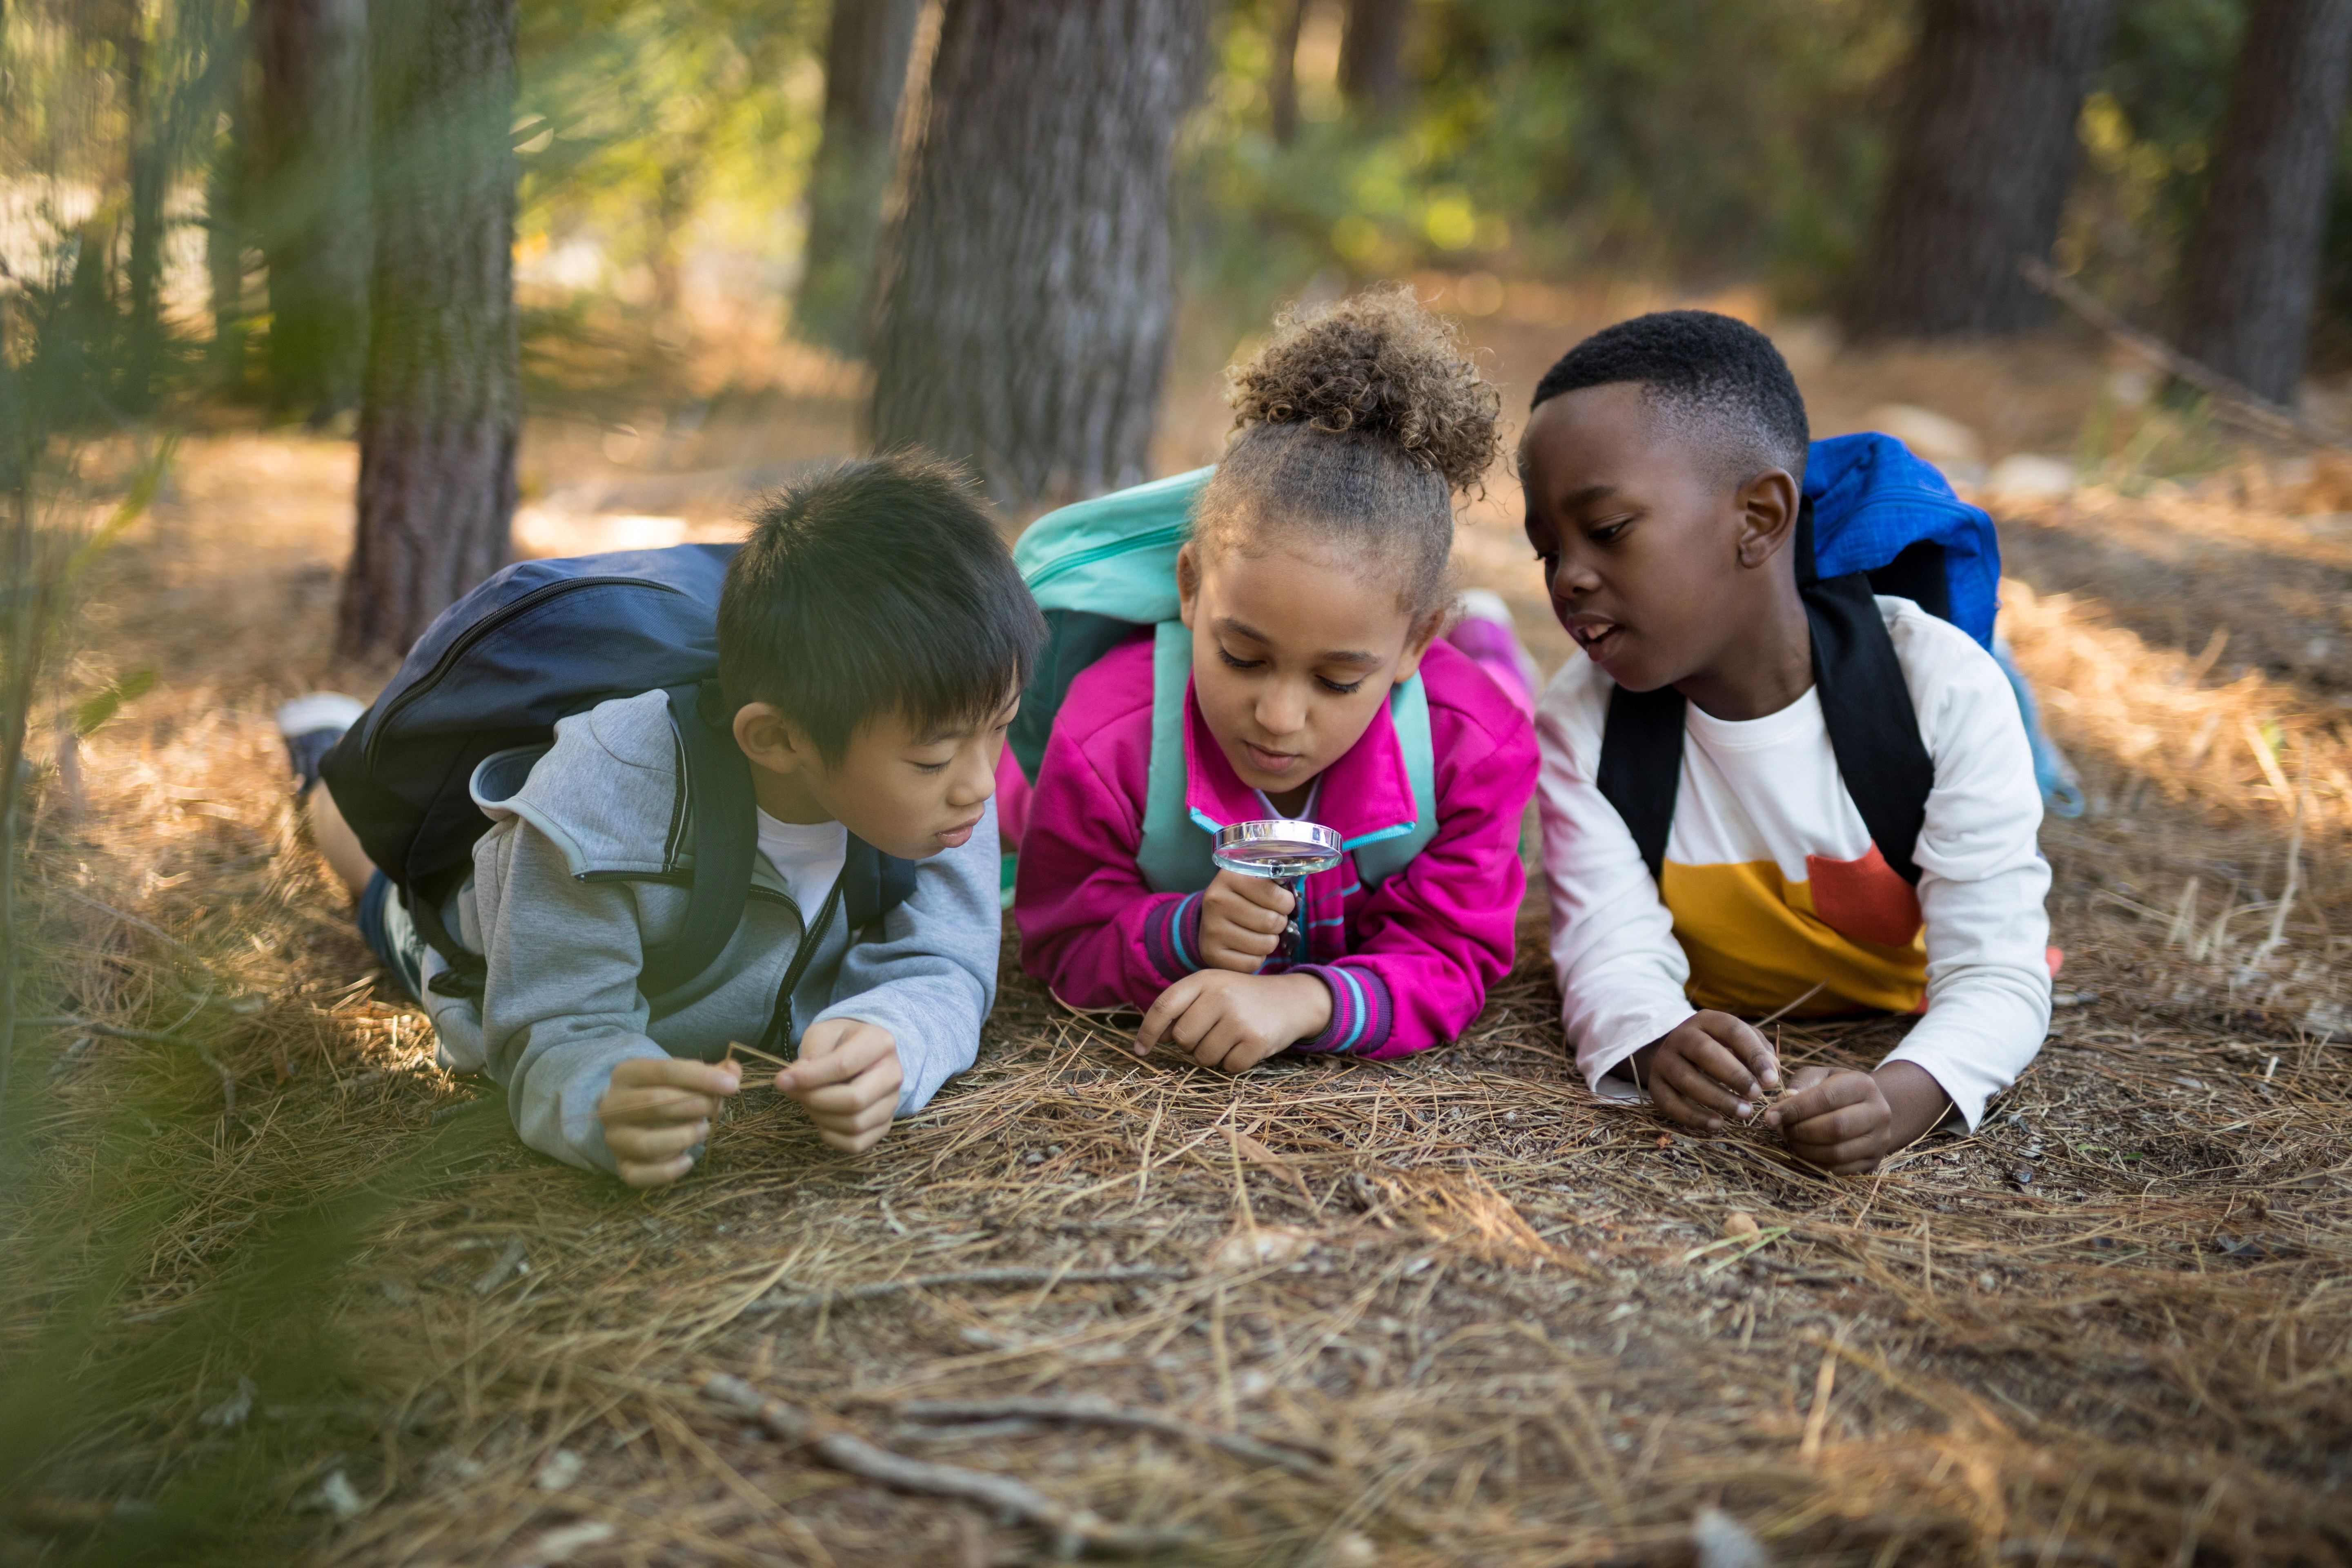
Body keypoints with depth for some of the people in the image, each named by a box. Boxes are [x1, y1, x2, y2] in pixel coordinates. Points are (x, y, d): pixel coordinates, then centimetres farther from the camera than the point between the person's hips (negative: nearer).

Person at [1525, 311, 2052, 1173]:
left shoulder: (1944, 690, -33)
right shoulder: (1582, 720, -24)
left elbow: (1994, 977, -36)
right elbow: (1614, 943, -32)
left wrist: (1902, 1094, -59)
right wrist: (1658, 1044, -57)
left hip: (1902, 1035, -1)